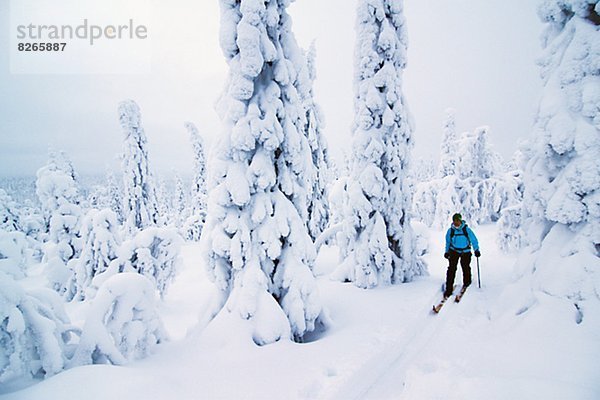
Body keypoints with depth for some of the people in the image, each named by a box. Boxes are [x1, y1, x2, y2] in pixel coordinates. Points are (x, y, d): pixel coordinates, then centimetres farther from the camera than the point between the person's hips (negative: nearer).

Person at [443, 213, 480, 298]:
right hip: (454, 251, 1)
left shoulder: (466, 230, -12)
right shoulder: (450, 231, -6)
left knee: (465, 267, 5)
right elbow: (448, 242, 9)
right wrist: (447, 252, 10)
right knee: (452, 268, -9)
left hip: (465, 252, 0)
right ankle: (449, 289, -7)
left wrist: (476, 250, -2)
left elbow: (474, 240, -1)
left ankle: (467, 282, 36)